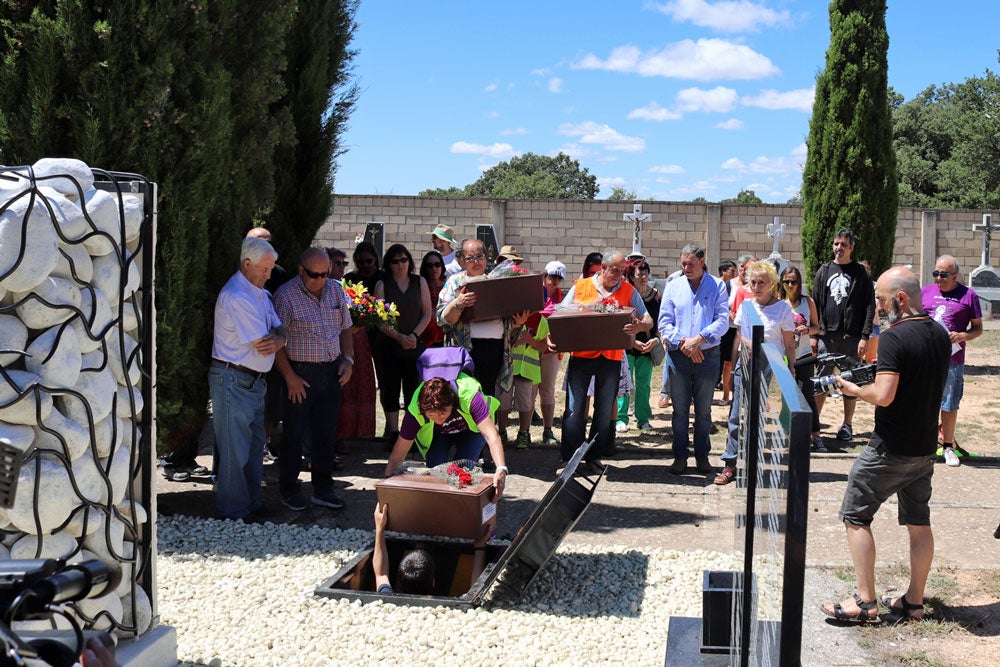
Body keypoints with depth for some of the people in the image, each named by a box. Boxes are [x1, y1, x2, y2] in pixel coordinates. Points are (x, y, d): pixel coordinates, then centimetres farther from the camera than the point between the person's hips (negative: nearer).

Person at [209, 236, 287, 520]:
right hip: (233, 381, -10)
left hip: (255, 380, 10)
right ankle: (234, 513, 7)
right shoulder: (236, 297, -19)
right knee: (234, 450, -2)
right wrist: (276, 339, 1)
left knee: (255, 445, 16)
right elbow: (263, 345, -21)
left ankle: (252, 502, 27)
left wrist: (277, 339, -16)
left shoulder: (260, 292, 13)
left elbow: (280, 331, 7)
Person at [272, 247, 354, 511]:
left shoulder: (336, 290, 7)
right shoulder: (286, 295, -11)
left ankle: (323, 489, 21)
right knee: (294, 433, 3)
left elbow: (345, 328, 17)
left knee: (325, 432, 11)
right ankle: (289, 490, 17)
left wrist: (348, 359, 3)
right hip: (301, 373, -5)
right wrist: (290, 377, -15)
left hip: (332, 371, 5)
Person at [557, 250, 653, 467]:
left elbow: (648, 320, 4)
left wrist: (639, 326, -19)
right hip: (580, 354, -1)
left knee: (605, 409, 8)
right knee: (575, 408, -3)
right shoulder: (580, 287, 5)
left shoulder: (628, 291, 7)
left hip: (611, 357, 1)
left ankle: (595, 454, 20)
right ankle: (569, 457, 5)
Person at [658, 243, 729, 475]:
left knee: (703, 409, 8)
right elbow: (664, 322, 1)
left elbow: (723, 321, -8)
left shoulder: (717, 286, 2)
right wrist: (682, 343, -14)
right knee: (680, 409, 4)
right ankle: (680, 455, 12)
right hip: (678, 356, 1)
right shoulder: (673, 287, 7)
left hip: (708, 355, -1)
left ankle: (702, 455, 18)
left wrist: (698, 339, -18)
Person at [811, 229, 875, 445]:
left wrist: (865, 336, -10)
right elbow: (815, 304, 10)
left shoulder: (861, 273, 1)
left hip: (851, 336, -2)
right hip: (827, 335, 2)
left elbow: (870, 307, -2)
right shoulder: (824, 271, 9)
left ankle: (848, 424, 15)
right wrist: (813, 334, 3)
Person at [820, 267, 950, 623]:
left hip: (890, 448, -8)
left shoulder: (893, 338, -20)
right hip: (926, 447, 8)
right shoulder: (941, 335, 7)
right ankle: (914, 601, 22)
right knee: (919, 523, 14)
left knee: (856, 516, 3)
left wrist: (853, 389, -8)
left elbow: (883, 396, -27)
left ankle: (865, 601, 1)